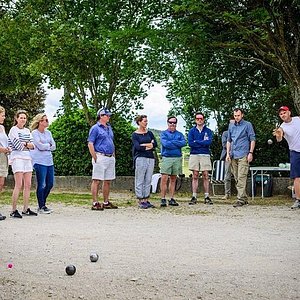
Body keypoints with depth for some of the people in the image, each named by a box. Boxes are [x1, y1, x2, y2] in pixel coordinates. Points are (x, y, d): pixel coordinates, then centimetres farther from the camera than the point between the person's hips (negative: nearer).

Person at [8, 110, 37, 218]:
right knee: (19, 185, -13)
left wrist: (23, 144, -9)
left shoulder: (27, 131, 17)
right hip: (17, 158, -7)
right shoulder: (13, 130, -2)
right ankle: (14, 210, -10)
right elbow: (17, 145, -12)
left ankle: (26, 209, 10)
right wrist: (27, 144, 3)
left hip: (27, 158, 7)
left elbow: (32, 145, 8)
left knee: (28, 185, 4)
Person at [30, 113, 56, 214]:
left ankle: (43, 204, 22)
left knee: (50, 184, 8)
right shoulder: (34, 133, -4)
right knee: (41, 185, -4)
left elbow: (53, 147, 9)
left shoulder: (48, 133, 16)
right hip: (39, 161, -7)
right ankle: (41, 207, 5)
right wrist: (48, 145, 1)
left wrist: (44, 146, -5)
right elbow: (40, 146, -15)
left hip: (49, 161, 7)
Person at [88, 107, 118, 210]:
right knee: (96, 180, -5)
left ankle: (106, 203, 18)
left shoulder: (109, 128, 18)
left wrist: (113, 156, 17)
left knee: (107, 181, 10)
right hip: (100, 157, -8)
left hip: (110, 158, 8)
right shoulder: (95, 128, -5)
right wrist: (95, 158, -15)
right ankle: (95, 203, -4)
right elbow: (90, 144, -10)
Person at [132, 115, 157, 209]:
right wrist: (150, 146, -3)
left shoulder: (149, 133, 16)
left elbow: (155, 144, 4)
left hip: (150, 158, 5)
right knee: (140, 181, -4)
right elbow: (137, 147, -11)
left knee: (148, 181, 5)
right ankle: (140, 201, 0)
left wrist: (144, 145, -8)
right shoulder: (135, 134, 2)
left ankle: (146, 200, 10)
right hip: (140, 158, -5)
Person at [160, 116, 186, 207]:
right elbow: (165, 143, -12)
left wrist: (171, 142, -10)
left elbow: (184, 143, -6)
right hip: (166, 158, -3)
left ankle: (172, 199, 11)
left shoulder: (179, 134, 14)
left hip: (177, 158, 3)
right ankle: (163, 199, -6)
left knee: (173, 179, 7)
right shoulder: (164, 133, 7)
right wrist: (177, 144, -7)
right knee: (164, 179, -9)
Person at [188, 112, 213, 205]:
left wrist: (196, 141, -7)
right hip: (194, 155, 0)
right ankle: (194, 197, 1)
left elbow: (209, 142, -8)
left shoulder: (208, 131, 9)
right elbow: (190, 143, -4)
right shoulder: (192, 131, 10)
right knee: (195, 176, 1)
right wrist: (203, 143, -7)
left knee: (205, 176, -1)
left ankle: (207, 197, 1)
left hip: (205, 155, 0)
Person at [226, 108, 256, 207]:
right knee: (236, 178, 8)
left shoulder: (247, 125, 2)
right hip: (233, 156, 6)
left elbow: (252, 139, -1)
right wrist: (228, 153, 11)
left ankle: (241, 199, -16)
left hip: (243, 155, -6)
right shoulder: (231, 126, 16)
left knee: (241, 177, -14)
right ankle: (244, 197, 17)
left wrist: (250, 153, -10)